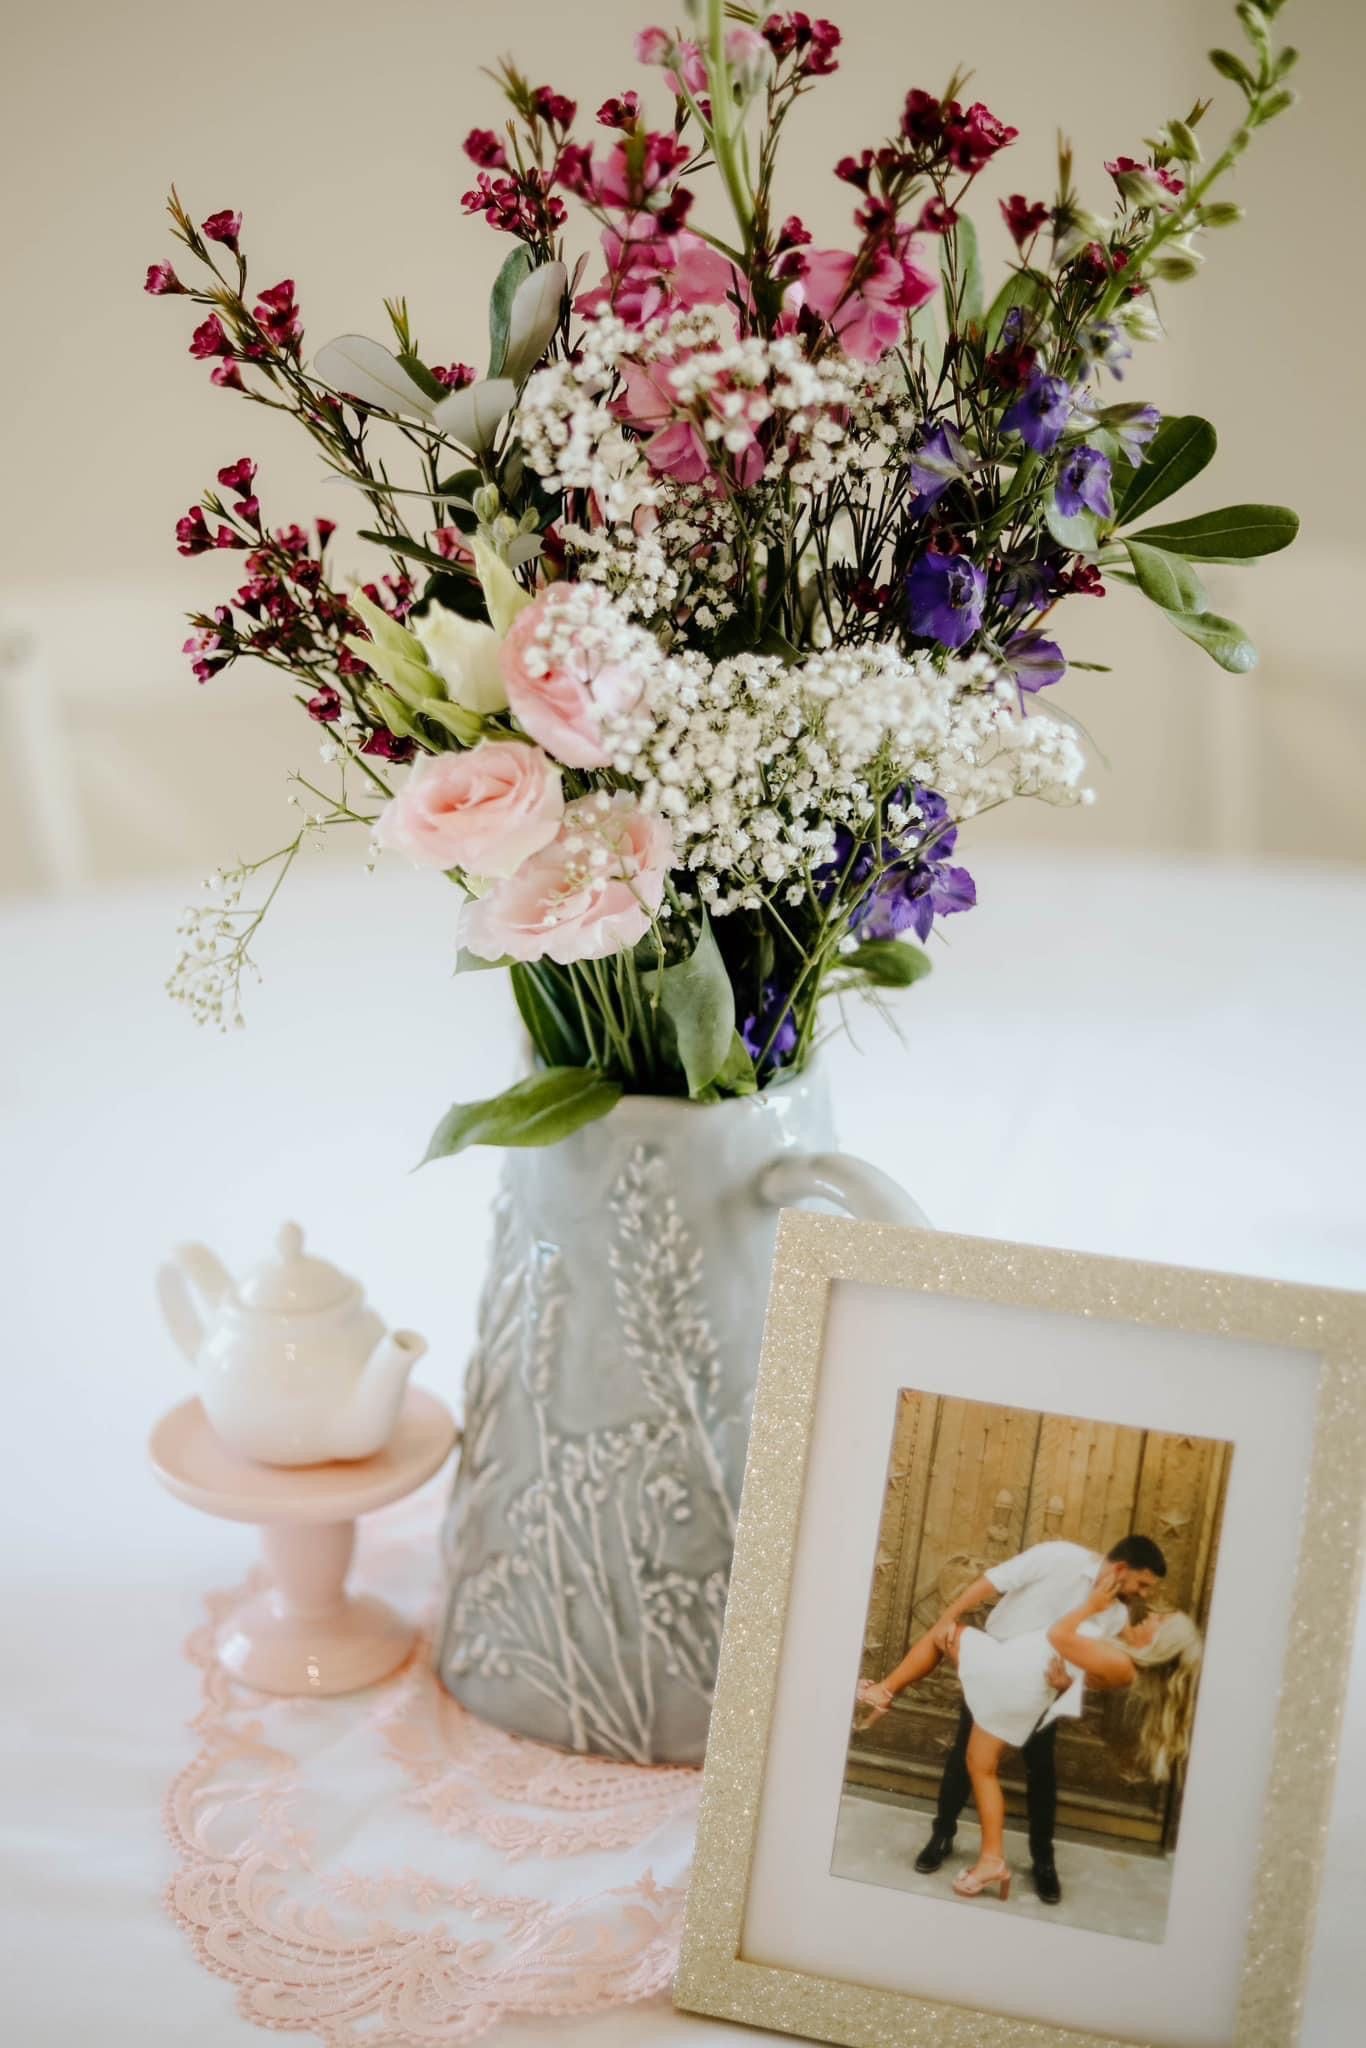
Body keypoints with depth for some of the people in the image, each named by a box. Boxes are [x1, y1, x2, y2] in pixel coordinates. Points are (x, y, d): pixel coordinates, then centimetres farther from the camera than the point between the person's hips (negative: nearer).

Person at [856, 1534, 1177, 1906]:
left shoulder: (1117, 1616, -9)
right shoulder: (1062, 1558, -24)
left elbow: (1090, 1667, -6)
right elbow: (992, 1581, -21)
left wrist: (1067, 1682, -30)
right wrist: (949, 1617, -27)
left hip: (1040, 1691, 3)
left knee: (1042, 1770, 1)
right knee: (964, 1755, 4)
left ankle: (1043, 1860, 14)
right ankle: (942, 1835, 20)